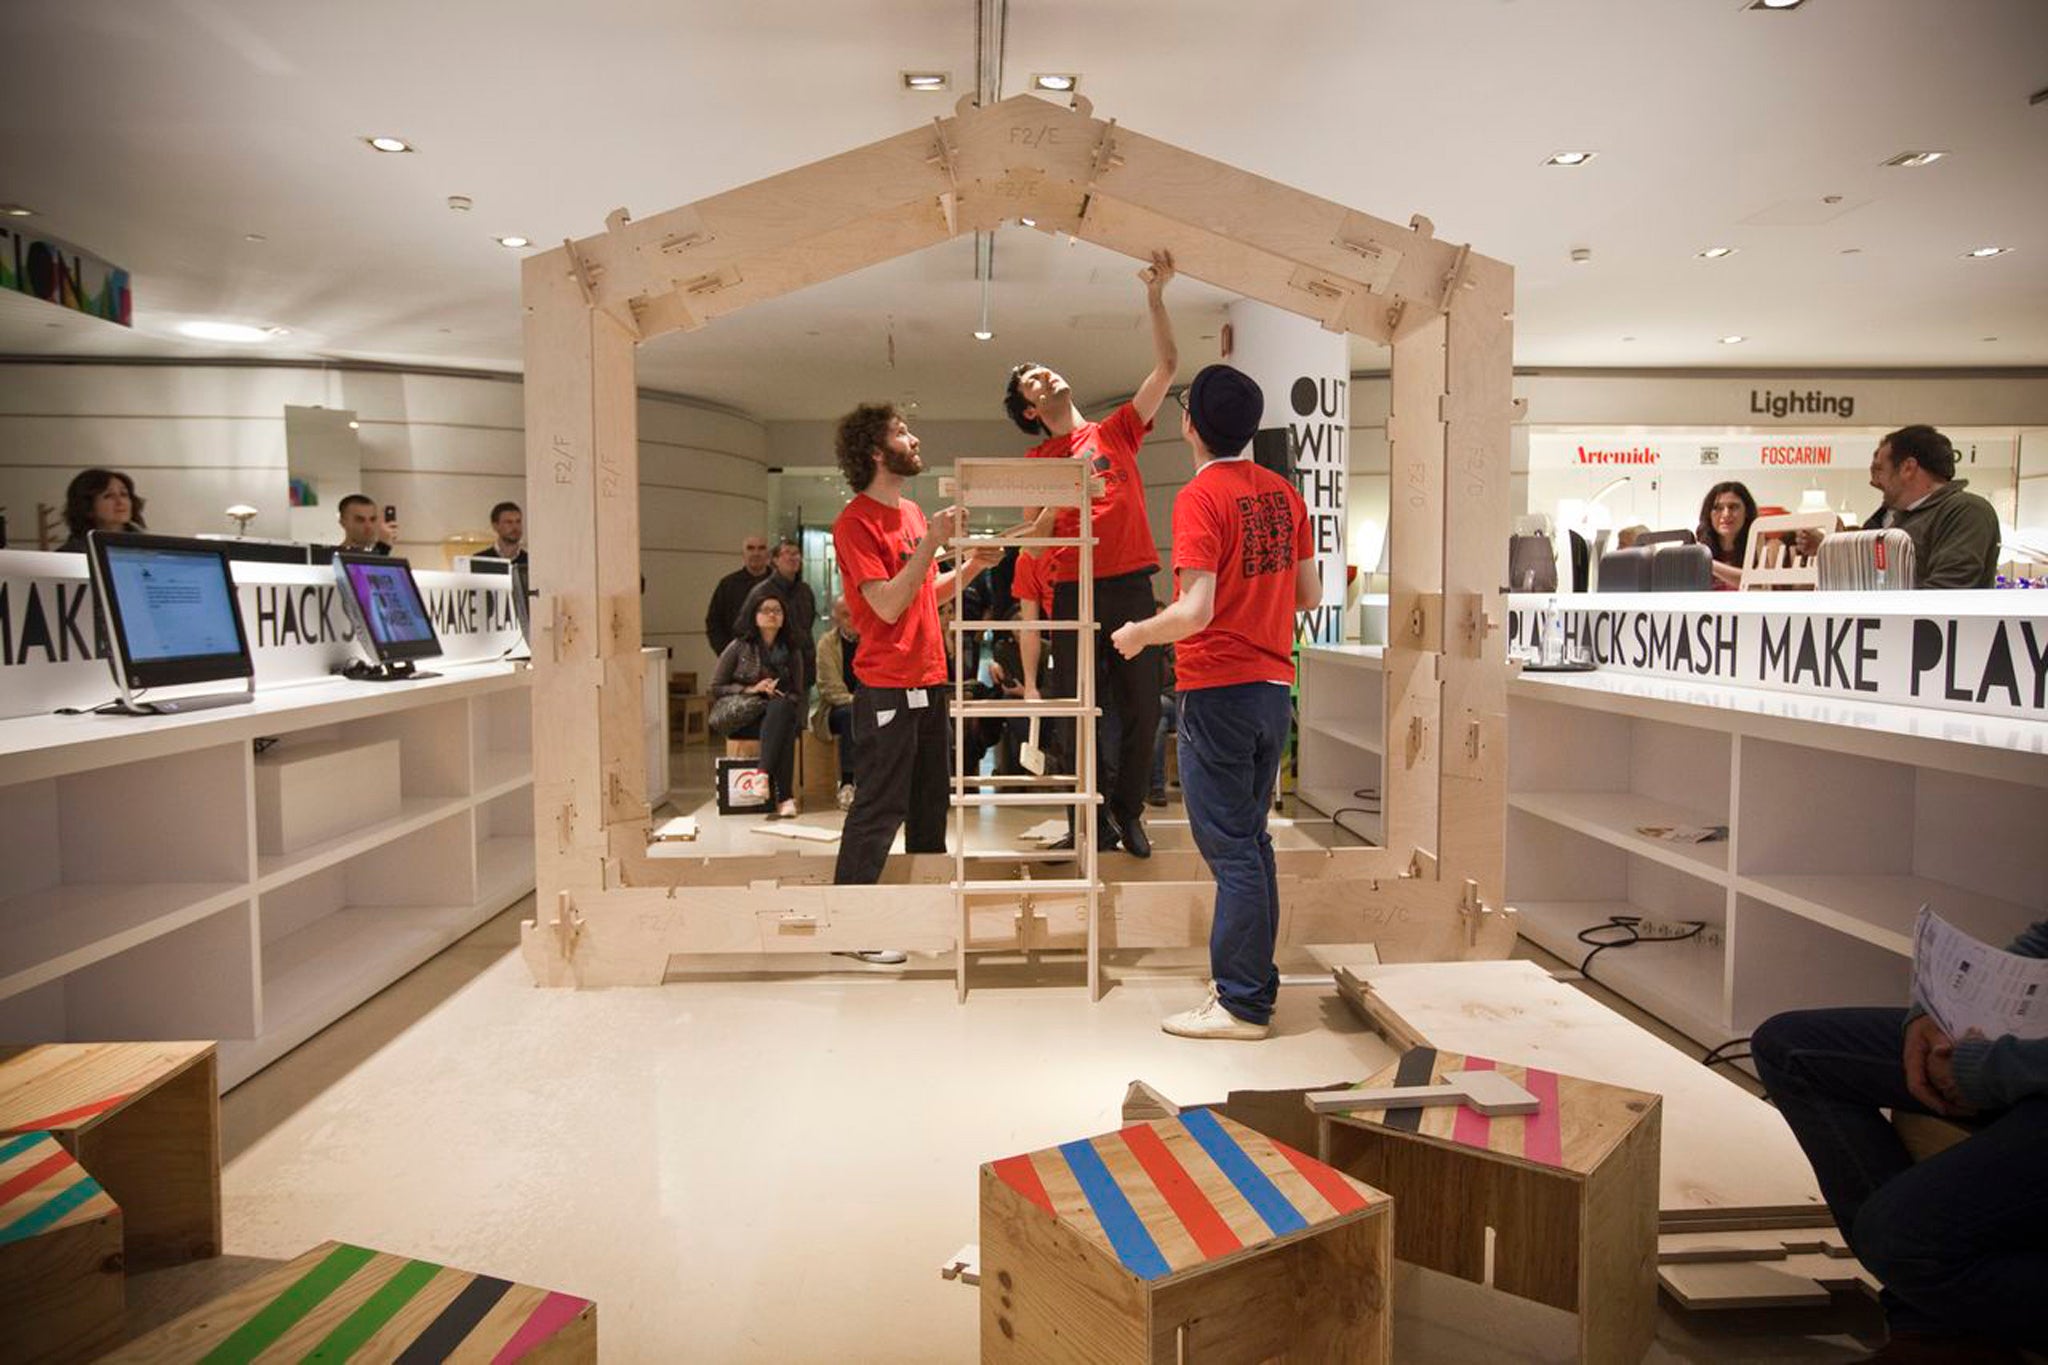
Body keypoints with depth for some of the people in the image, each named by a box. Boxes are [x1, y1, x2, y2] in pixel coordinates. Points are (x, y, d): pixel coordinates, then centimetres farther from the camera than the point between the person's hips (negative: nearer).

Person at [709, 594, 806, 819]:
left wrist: (780, 695, -11)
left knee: (781, 707, -38)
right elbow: (716, 687, 5)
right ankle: (785, 796, -46)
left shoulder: (792, 652, 14)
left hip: (781, 712, 3)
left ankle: (764, 777, -47)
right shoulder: (739, 646, 6)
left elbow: (798, 694, 13)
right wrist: (750, 689, -9)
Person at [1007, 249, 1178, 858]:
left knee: (1141, 708, 3)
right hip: (1073, 593, -1)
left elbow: (1166, 367, 6)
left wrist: (1156, 296, 0)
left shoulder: (1117, 432, 12)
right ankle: (1094, 820, 15)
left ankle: (1128, 811, 18)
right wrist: (1063, 500, -16)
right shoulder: (1036, 463, 9)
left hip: (1131, 586, 1)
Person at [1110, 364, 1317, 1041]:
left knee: (1229, 845, -1)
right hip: (1273, 686, 8)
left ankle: (1242, 1004, 6)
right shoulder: (1282, 492, 9)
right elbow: (1310, 593, 15)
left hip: (1218, 690, -8)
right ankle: (1255, 982, 25)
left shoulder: (1201, 496, -13)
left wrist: (1137, 634, -4)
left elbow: (1195, 611, -21)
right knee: (1251, 838, 16)